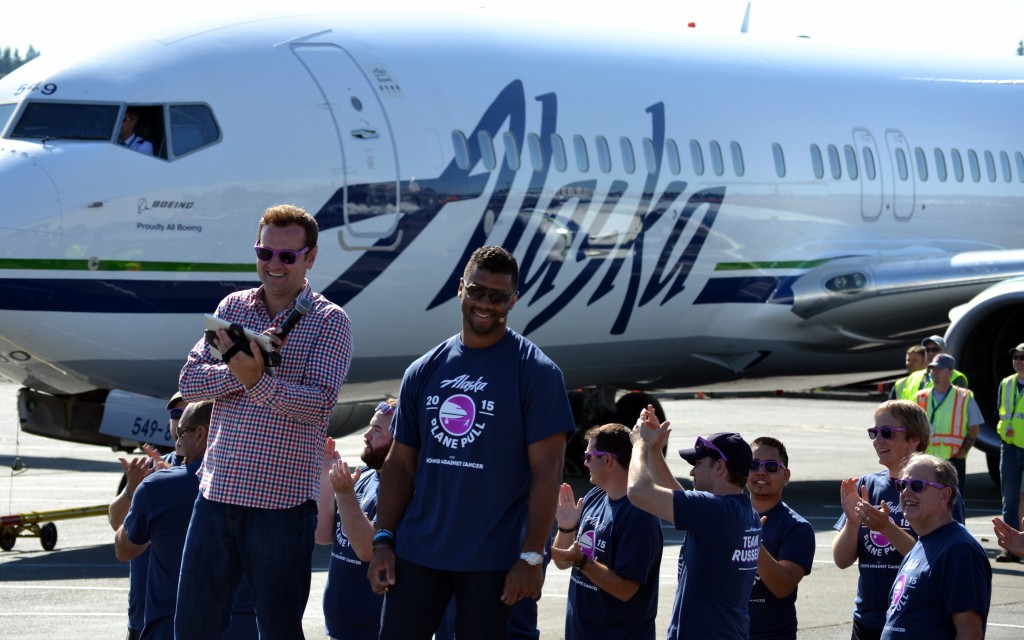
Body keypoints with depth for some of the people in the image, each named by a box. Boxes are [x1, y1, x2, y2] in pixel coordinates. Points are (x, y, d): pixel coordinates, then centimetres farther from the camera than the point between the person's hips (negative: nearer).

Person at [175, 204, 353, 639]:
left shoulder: (329, 322, -3)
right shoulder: (233, 308, 11)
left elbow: (320, 403, -15)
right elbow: (189, 382, 3)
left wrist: (258, 380, -31)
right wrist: (238, 368, -15)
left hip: (283, 502, -4)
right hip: (217, 492, 5)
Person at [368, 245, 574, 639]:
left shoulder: (535, 372, -4)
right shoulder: (423, 372, 10)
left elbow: (546, 471, -9)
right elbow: (400, 465, 13)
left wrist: (531, 556, -14)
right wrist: (383, 541, 3)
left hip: (491, 559, -4)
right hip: (417, 551, 4)